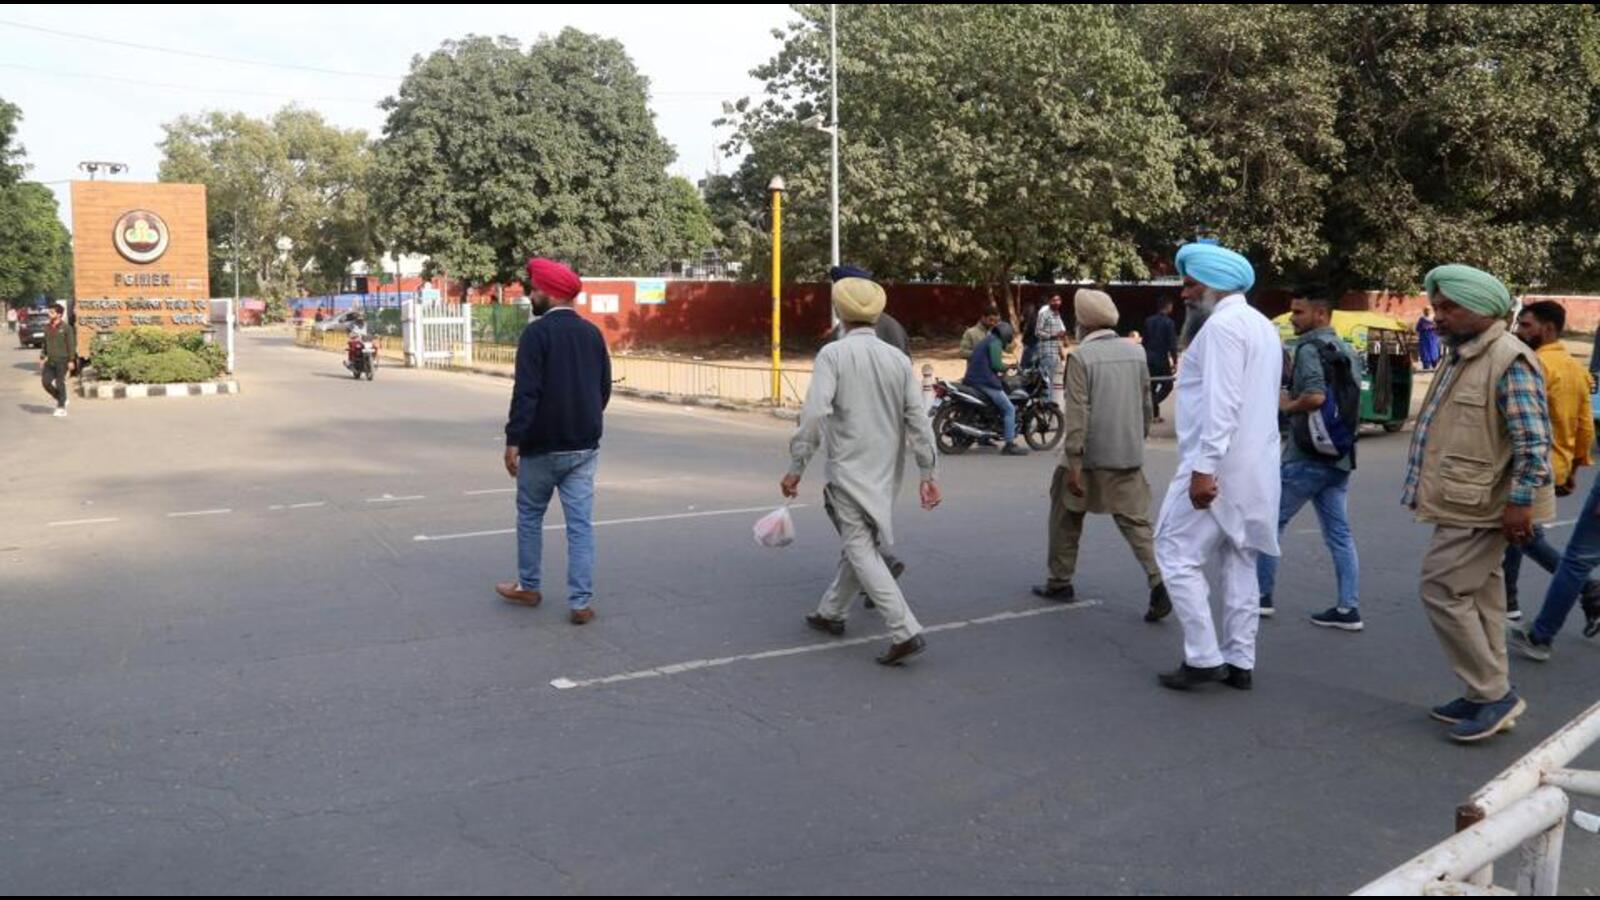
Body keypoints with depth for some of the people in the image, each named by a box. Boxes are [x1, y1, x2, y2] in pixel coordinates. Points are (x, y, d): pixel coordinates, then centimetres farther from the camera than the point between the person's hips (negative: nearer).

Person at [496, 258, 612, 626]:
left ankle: (528, 587, 28)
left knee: (530, 516, 16)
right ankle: (581, 602, 2)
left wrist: (513, 440, -15)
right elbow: (605, 388, 11)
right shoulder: (593, 333, 6)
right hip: (584, 446, 5)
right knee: (581, 523, 3)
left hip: (542, 446, -4)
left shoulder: (537, 332, -13)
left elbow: (525, 393, -18)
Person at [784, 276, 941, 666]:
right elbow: (918, 421, 1)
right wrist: (928, 474, 4)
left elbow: (814, 414, -19)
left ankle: (906, 632, -13)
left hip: (849, 469, -6)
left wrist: (796, 468, -13)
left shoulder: (834, 354, -10)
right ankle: (832, 612, 36)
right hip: (886, 472, 6)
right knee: (860, 543, 20)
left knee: (861, 550, -4)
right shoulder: (898, 359, 4)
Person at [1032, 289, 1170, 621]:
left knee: (1066, 518, 15)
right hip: (1128, 456, 4)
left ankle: (1060, 582, 24)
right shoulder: (1136, 352, 3)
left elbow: (1077, 414, -17)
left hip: (1089, 456, -4)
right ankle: (1158, 582, -10)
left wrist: (1073, 465, -16)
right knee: (1136, 521, 7)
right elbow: (1146, 404, 10)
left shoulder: (1081, 356, -13)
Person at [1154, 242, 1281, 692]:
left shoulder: (1222, 324, -14)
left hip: (1219, 465, -10)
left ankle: (1204, 658, -1)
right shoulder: (1262, 326, 18)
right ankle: (1239, 661, 15)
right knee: (1239, 563, 11)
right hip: (1253, 465, 10)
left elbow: (1221, 403, -23)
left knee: (1178, 555, -2)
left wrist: (1203, 467, -25)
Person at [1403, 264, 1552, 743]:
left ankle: (1494, 694, 1)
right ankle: (1488, 695, 22)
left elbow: (1534, 441, -20)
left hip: (1480, 507, -10)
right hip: (1462, 505, 10)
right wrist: (1431, 489, 23)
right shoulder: (1459, 357, 14)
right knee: (1478, 596, 14)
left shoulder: (1510, 361, -16)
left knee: (1442, 591, -9)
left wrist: (1520, 503, -22)